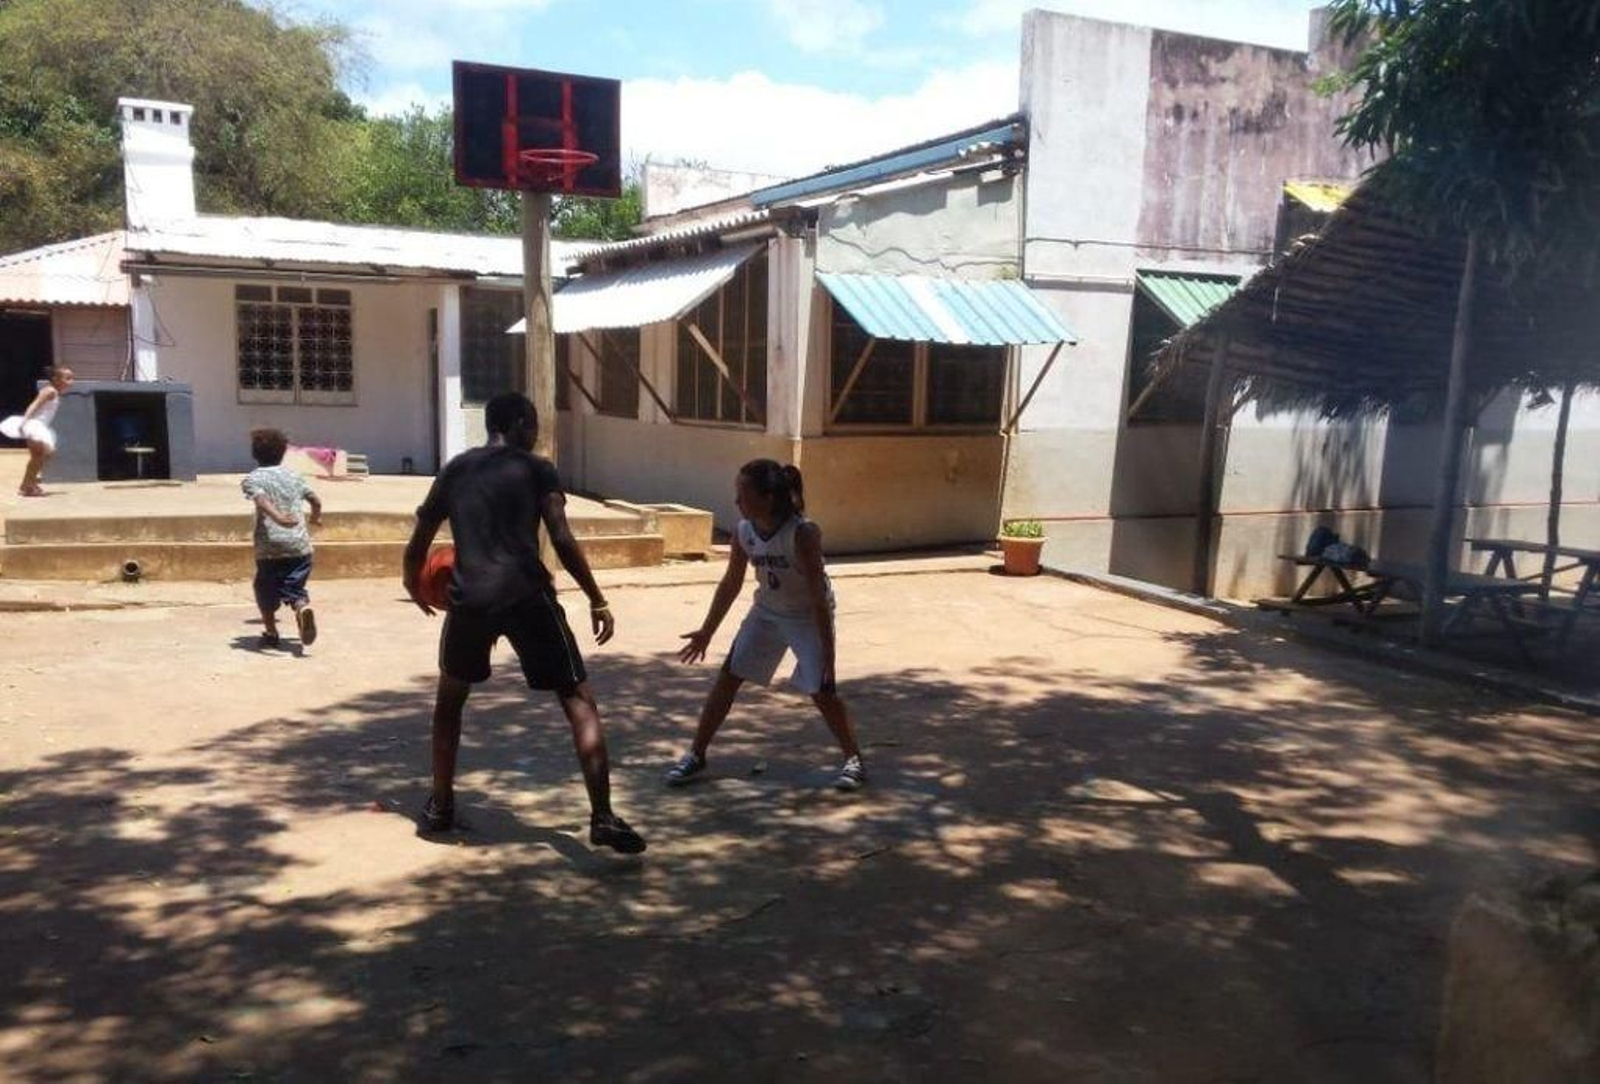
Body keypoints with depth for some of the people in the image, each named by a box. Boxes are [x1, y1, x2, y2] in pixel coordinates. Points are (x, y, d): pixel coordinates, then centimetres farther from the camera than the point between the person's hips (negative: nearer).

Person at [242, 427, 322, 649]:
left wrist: (278, 517, -33)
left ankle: (271, 633, 21)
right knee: (294, 588, 6)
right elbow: (316, 500, 19)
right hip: (299, 544, 2)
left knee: (266, 590, 17)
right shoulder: (293, 475, 13)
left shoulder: (253, 479, 2)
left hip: (269, 546, -2)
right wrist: (316, 518, 38)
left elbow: (262, 500, -18)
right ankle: (303, 607, -26)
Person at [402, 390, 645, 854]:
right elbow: (562, 540, -5)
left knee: (450, 695, 28)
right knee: (579, 701, 4)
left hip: (470, 599, 3)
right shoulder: (536, 469, 8)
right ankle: (602, 818, -6)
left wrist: (414, 585, 42)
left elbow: (417, 547, 22)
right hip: (527, 596, -3)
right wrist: (597, 601, 0)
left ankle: (440, 805, 32)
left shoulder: (454, 470, 19)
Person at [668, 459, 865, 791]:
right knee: (728, 677, 1)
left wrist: (828, 654, -26)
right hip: (767, 611, 5)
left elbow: (818, 596, -27)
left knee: (822, 690, -9)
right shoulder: (743, 532, -14)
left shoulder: (803, 533, -30)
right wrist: (707, 632, 7)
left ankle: (853, 760, 13)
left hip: (808, 615, -5)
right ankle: (696, 757, 13)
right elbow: (731, 584, 1)